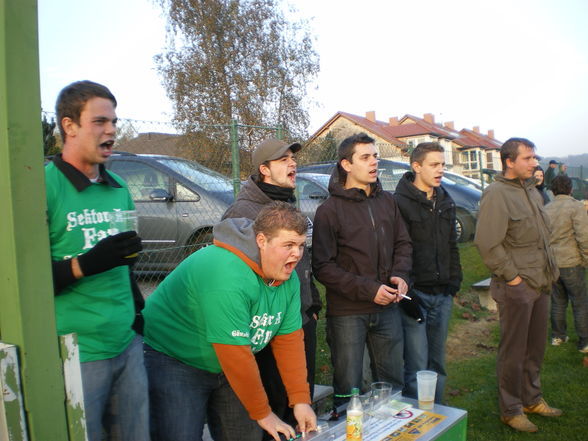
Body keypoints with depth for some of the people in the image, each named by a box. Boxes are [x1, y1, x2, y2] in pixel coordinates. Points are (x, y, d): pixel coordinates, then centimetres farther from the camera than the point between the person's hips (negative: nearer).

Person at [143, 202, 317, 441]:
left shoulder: (288, 277, -6)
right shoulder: (227, 277, -34)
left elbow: (289, 339, -3)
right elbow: (235, 356, -31)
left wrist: (301, 400, -7)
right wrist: (262, 413, -20)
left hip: (226, 367, 8)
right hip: (173, 359, -7)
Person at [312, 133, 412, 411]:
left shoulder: (387, 201, 7)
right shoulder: (330, 210, -10)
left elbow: (403, 244, 14)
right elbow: (323, 267, -12)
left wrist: (400, 275, -6)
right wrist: (368, 289, -18)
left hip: (387, 308, 5)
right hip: (347, 313, -5)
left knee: (392, 383, 19)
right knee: (348, 388, 8)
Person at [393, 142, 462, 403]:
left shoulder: (446, 202, 13)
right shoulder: (400, 202, -10)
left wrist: (454, 282, 13)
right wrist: (404, 290, -18)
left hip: (442, 296, 7)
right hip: (415, 295, -7)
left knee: (438, 364, 16)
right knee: (417, 368, -4)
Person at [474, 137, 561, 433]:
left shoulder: (530, 190, 14)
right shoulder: (497, 194, -15)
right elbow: (486, 243, -23)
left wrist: (549, 270, 14)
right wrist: (512, 276, -18)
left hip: (540, 283, 9)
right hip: (516, 287, -8)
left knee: (536, 347, 19)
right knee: (513, 352, 3)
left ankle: (532, 399, 36)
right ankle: (510, 410, 19)